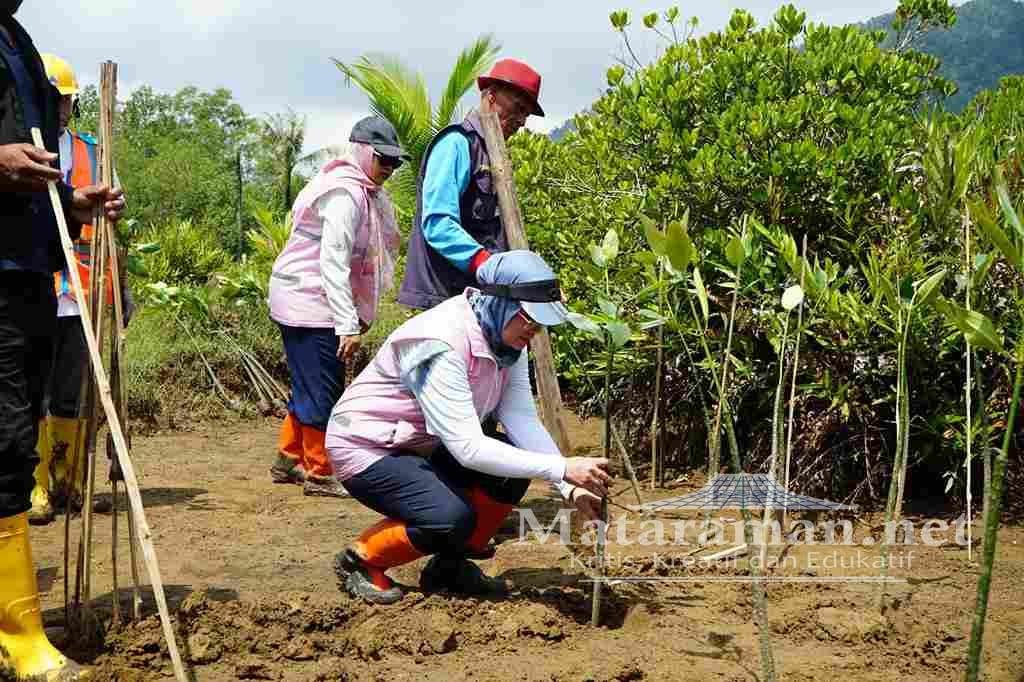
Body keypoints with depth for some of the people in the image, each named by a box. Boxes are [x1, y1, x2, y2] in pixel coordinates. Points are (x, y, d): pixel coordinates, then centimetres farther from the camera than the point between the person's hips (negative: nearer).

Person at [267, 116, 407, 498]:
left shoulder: (365, 193, 13)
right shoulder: (346, 194, -19)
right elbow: (333, 263, -24)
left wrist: (357, 316, 11)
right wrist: (349, 325, -26)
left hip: (301, 302, 10)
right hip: (310, 304, -10)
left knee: (310, 385, 18)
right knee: (322, 390, -3)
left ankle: (288, 460, 30)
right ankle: (319, 474, 7)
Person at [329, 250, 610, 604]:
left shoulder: (506, 339, -7)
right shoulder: (441, 345, -32)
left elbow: (523, 419, -10)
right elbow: (468, 448, -35)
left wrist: (570, 488, -22)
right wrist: (561, 468, -36)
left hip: (421, 445, 8)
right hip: (365, 448, -8)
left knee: (516, 464, -10)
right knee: (453, 518, -28)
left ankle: (451, 563, 8)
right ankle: (360, 559, -1)